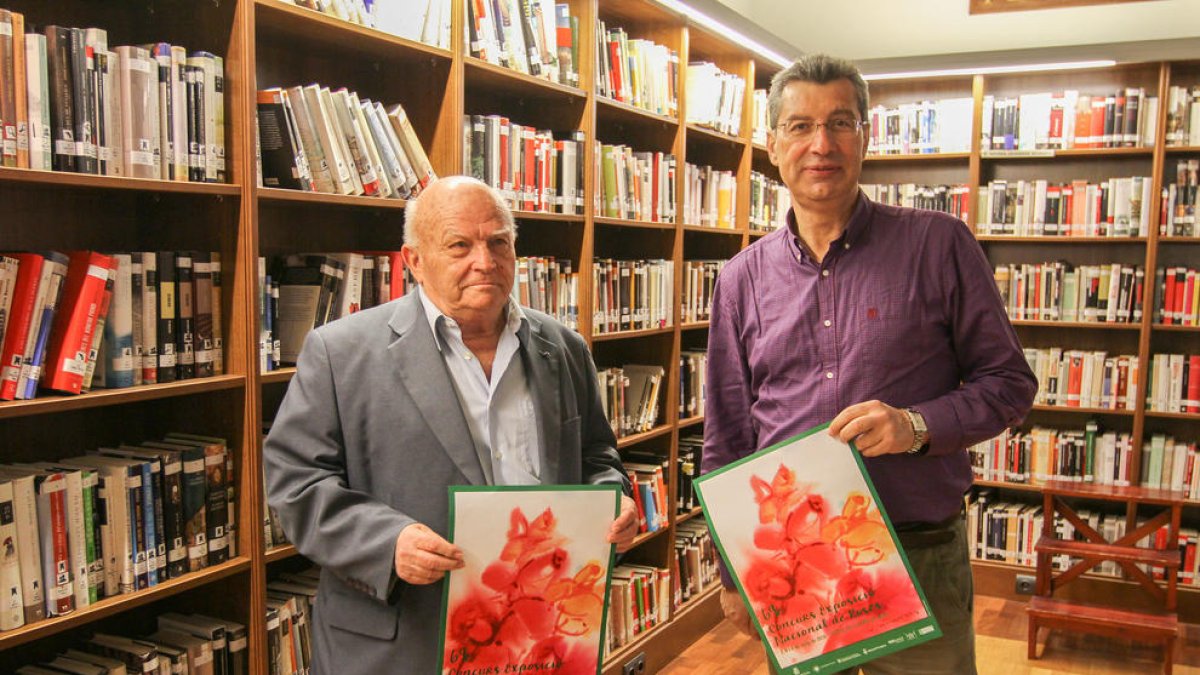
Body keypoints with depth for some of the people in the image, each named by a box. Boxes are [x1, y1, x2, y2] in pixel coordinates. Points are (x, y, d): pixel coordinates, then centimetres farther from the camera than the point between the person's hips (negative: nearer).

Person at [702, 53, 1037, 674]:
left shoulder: (938, 245, -4)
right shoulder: (744, 277, 4)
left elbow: (1009, 382, 0)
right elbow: (725, 438, 8)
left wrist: (917, 425, -19)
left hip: (919, 559, -2)